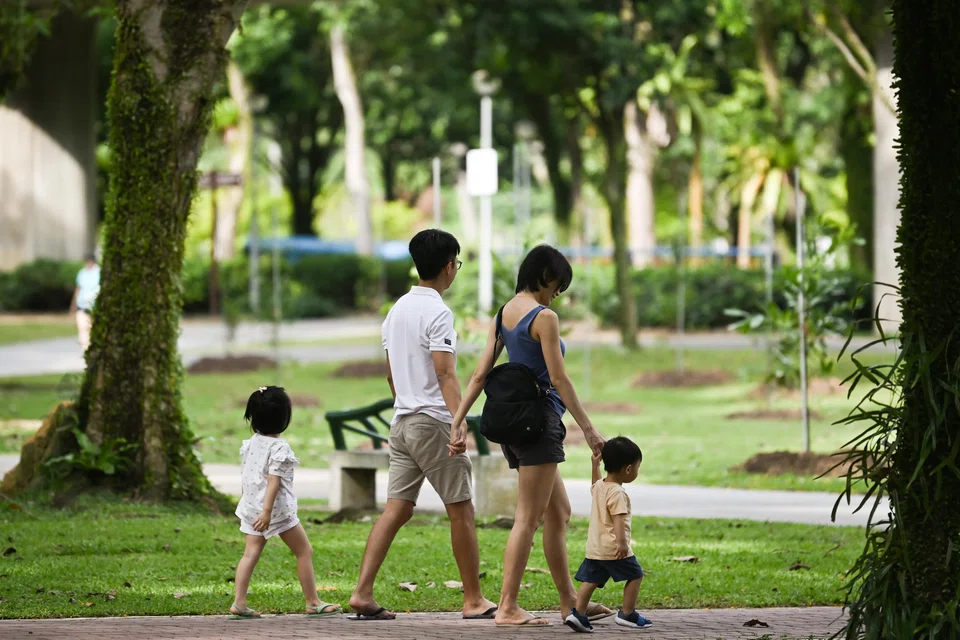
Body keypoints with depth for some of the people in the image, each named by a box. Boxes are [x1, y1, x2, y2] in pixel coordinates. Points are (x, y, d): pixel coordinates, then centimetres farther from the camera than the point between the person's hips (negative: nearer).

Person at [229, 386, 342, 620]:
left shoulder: (250, 444, 7)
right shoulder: (279, 448, -17)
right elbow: (273, 480, -22)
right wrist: (267, 511, -26)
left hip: (252, 505, 8)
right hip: (277, 508, -8)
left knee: (250, 553, 7)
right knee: (304, 551, 3)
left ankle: (239, 603, -3)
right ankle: (313, 603, 7)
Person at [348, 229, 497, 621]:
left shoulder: (398, 309, 14)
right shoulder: (437, 313, -13)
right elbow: (445, 373, -23)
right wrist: (459, 424, -30)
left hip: (403, 423, 8)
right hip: (434, 422, -8)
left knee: (396, 509, 5)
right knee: (461, 510, 1)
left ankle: (362, 594, -5)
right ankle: (474, 600, 6)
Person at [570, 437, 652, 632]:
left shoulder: (599, 487, 12)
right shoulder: (617, 493, -15)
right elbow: (618, 519, -27)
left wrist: (595, 465, 41)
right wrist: (621, 542, -35)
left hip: (594, 548, 8)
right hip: (614, 550, -8)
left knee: (590, 580, 5)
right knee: (635, 576, 7)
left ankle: (577, 614, -7)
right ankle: (627, 614, 9)